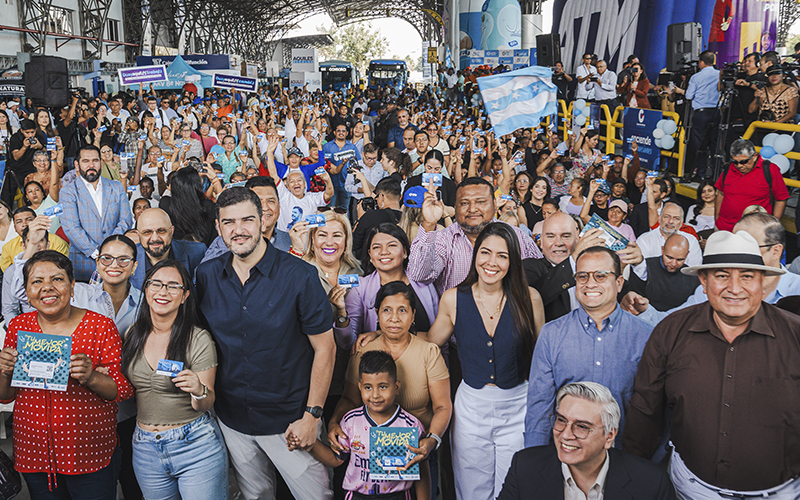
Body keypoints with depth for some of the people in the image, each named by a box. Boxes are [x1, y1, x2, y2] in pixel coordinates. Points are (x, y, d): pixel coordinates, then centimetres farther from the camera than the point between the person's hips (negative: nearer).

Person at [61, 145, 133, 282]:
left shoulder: (116, 187, 12)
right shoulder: (68, 191, 3)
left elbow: (126, 220, 4)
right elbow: (71, 227, -7)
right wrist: (95, 253, -16)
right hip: (83, 262, -2)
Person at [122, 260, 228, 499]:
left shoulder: (199, 340, -13)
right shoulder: (133, 335, 2)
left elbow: (206, 404, -10)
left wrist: (199, 391, -30)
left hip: (196, 446, -4)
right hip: (145, 448, 5)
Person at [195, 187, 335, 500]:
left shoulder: (300, 276, -15)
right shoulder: (206, 275, -2)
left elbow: (325, 347, -12)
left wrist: (312, 415, -13)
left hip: (289, 420, -3)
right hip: (231, 419, 4)